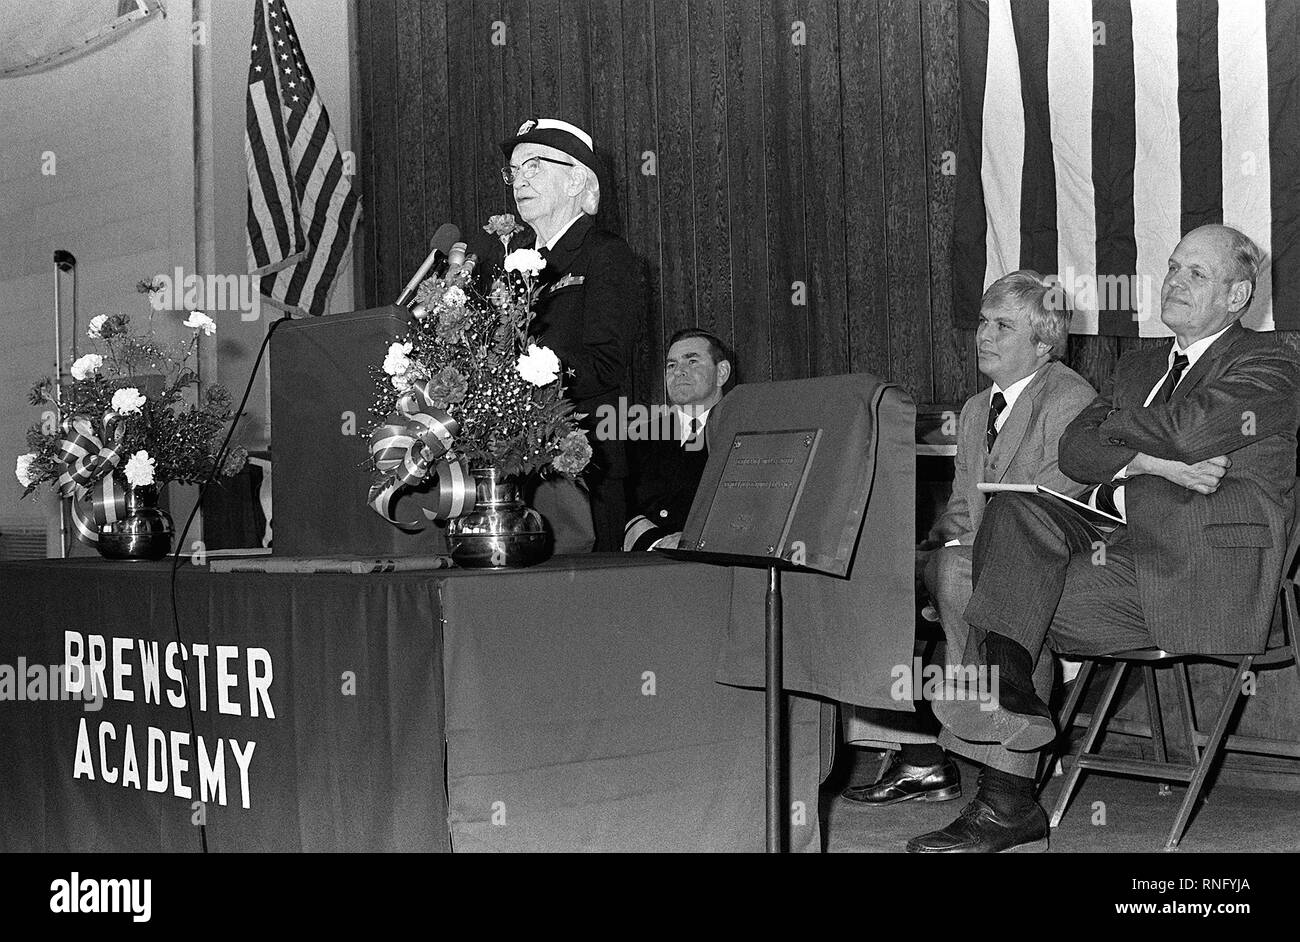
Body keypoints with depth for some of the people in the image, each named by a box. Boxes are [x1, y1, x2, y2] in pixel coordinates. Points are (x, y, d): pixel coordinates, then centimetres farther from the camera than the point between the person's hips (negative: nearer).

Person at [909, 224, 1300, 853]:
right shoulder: (1140, 365, 25)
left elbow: (1190, 430, -16)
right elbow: (1074, 449, 10)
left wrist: (1115, 424, 3)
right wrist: (1148, 462, -9)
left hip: (1205, 576, -7)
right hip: (1127, 546, 7)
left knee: (1016, 593, -21)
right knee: (1016, 513, -18)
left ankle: (1007, 804, -19)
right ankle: (1006, 693, -29)